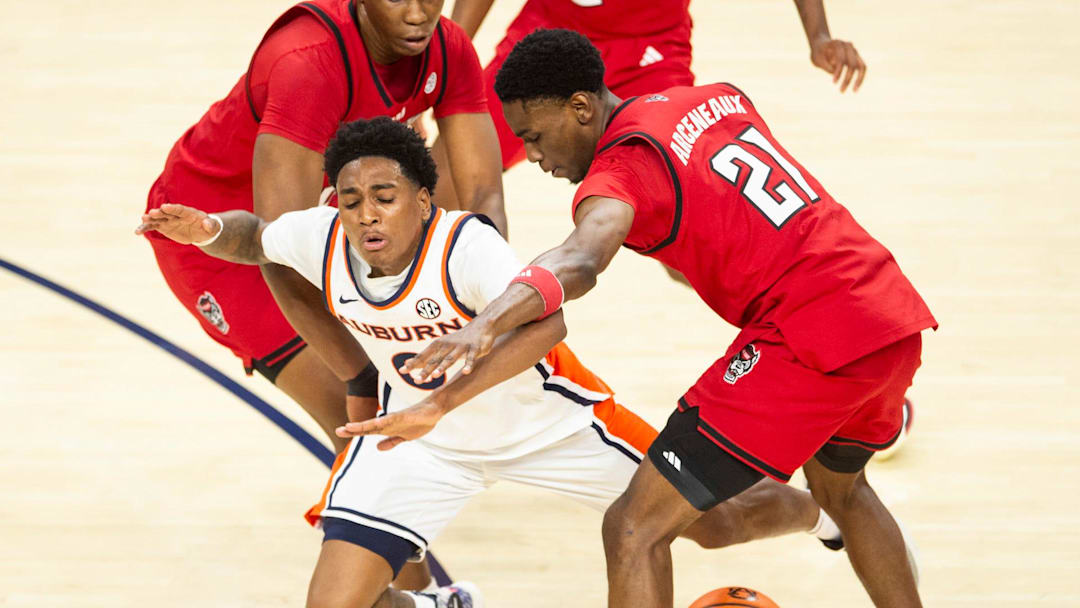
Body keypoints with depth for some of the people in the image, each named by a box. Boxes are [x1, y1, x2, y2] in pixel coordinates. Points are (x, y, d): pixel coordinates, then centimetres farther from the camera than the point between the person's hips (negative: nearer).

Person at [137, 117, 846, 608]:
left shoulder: (465, 246, -36)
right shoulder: (323, 239, -20)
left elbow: (544, 324, -53)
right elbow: (253, 236, 3)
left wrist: (441, 404, -63)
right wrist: (206, 229, -21)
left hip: (543, 416, -3)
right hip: (417, 433, 4)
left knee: (714, 523, 10)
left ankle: (820, 506, 48)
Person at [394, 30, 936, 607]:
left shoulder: (622, 167, -11)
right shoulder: (715, 97, 16)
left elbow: (580, 259, -32)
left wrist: (484, 326, -48)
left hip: (816, 343, -9)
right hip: (898, 319, 9)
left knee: (635, 530, -8)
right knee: (840, 488, 39)